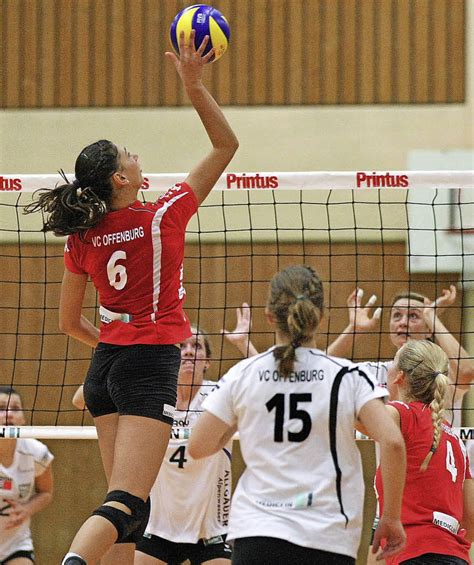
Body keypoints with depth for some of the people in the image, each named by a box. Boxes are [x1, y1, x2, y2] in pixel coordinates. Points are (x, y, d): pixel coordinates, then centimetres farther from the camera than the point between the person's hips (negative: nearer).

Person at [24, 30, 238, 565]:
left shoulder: (81, 239, 4)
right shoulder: (161, 218, -10)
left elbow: (70, 322, 14)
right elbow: (226, 144, -3)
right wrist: (194, 86, -7)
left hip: (105, 366, 7)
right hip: (150, 367, -7)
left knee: (126, 502, 11)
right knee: (126, 503, -15)